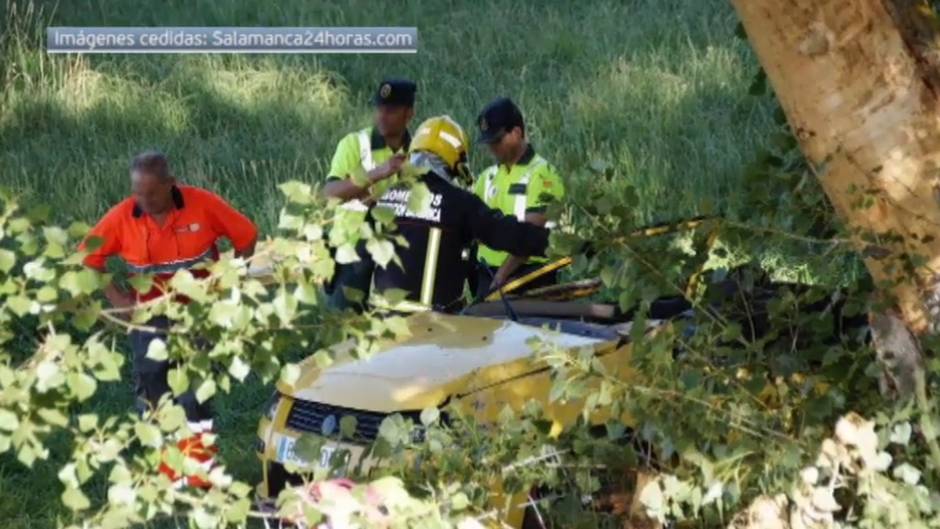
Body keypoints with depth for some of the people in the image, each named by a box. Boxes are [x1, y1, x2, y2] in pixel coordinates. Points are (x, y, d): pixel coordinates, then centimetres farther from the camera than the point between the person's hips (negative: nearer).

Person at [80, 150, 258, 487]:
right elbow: (88, 256, 1)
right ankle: (165, 474, 20)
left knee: (195, 396, -5)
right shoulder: (122, 217, -11)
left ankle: (200, 476, 2)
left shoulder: (203, 205, -15)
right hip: (150, 319, 3)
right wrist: (117, 298, -6)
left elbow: (246, 236, -4)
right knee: (152, 395, 8)